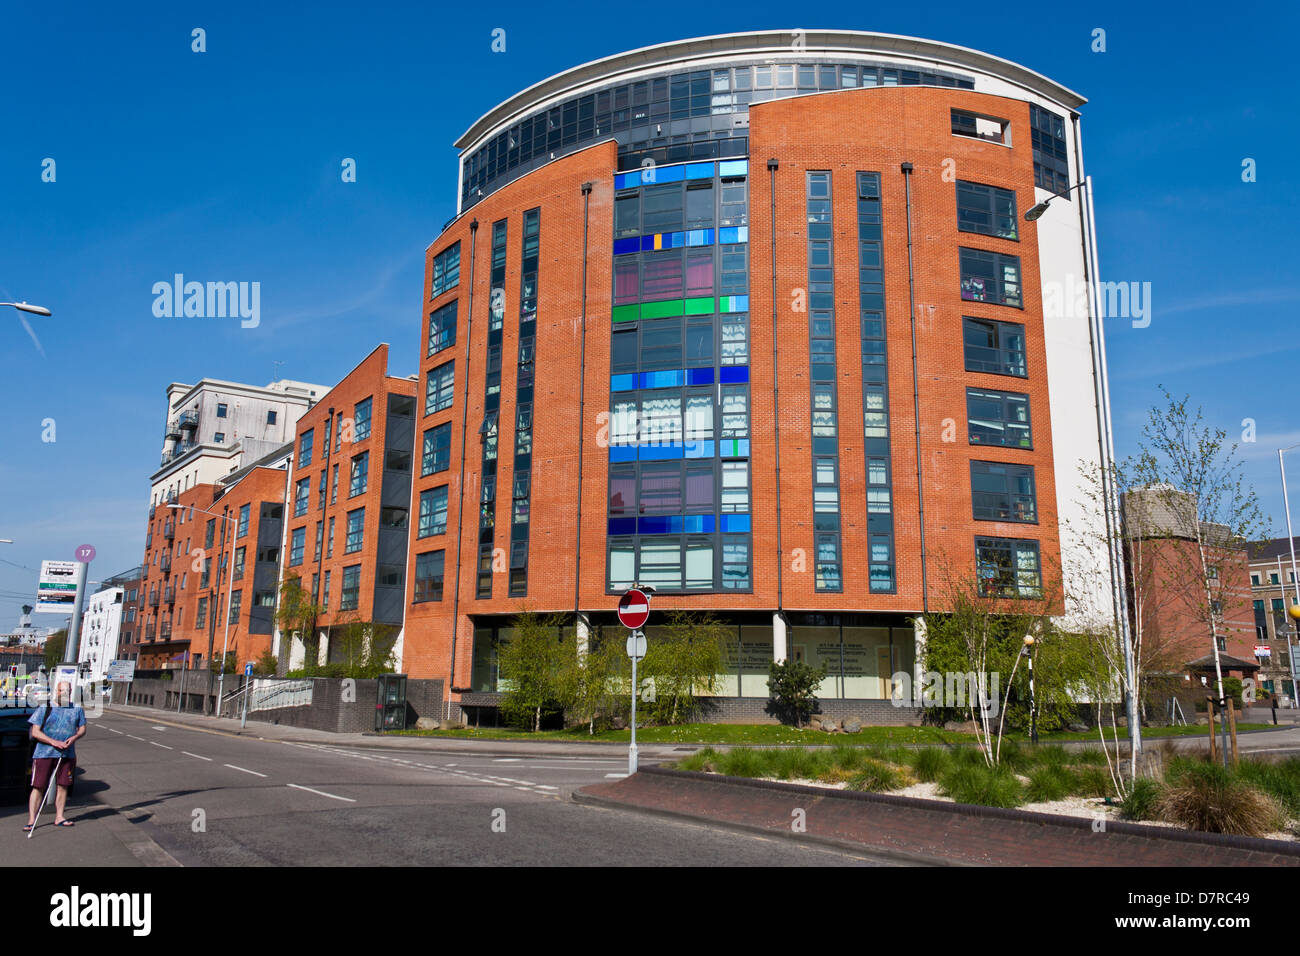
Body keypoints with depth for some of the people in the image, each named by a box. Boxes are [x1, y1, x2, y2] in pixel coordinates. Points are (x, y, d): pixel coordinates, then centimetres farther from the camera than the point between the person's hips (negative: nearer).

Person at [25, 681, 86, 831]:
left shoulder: (77, 709, 11)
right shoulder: (45, 709, 1)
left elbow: (82, 729, 13)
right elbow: (35, 732, -3)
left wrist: (74, 737, -9)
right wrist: (54, 742, -15)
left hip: (67, 754, 3)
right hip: (44, 753, -3)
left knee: (63, 785, 5)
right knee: (38, 786, -4)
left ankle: (59, 817, 12)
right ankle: (31, 821, 1)